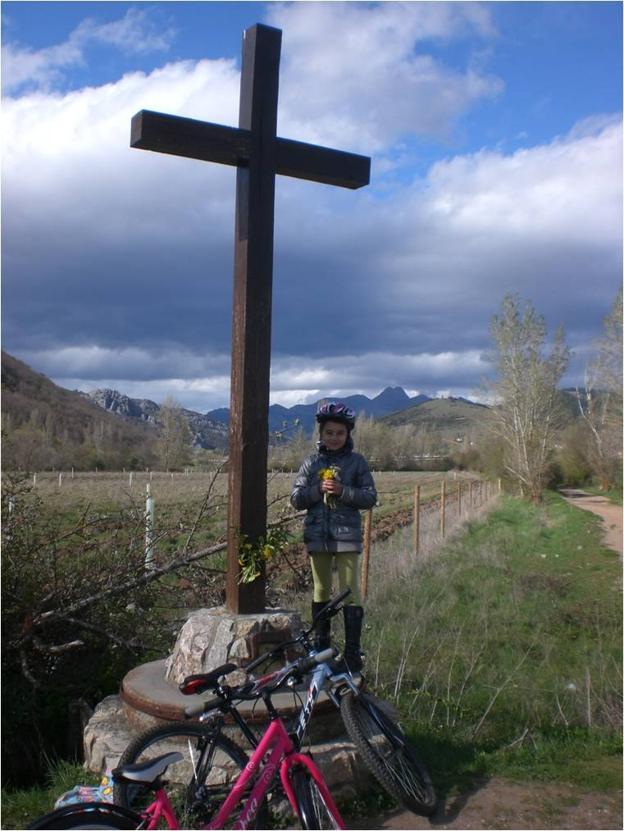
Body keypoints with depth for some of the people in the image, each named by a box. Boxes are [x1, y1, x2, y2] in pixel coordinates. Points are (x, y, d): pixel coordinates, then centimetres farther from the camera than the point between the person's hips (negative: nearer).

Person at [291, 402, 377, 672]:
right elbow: (296, 499, 3)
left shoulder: (357, 462, 1)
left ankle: (353, 652, 3)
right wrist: (318, 490, -13)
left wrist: (342, 491, -16)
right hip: (317, 535, 3)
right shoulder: (311, 463, 7)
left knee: (350, 592, -3)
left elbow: (370, 497, -3)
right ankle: (321, 648, 22)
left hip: (346, 536, -2)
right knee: (321, 591, 11)